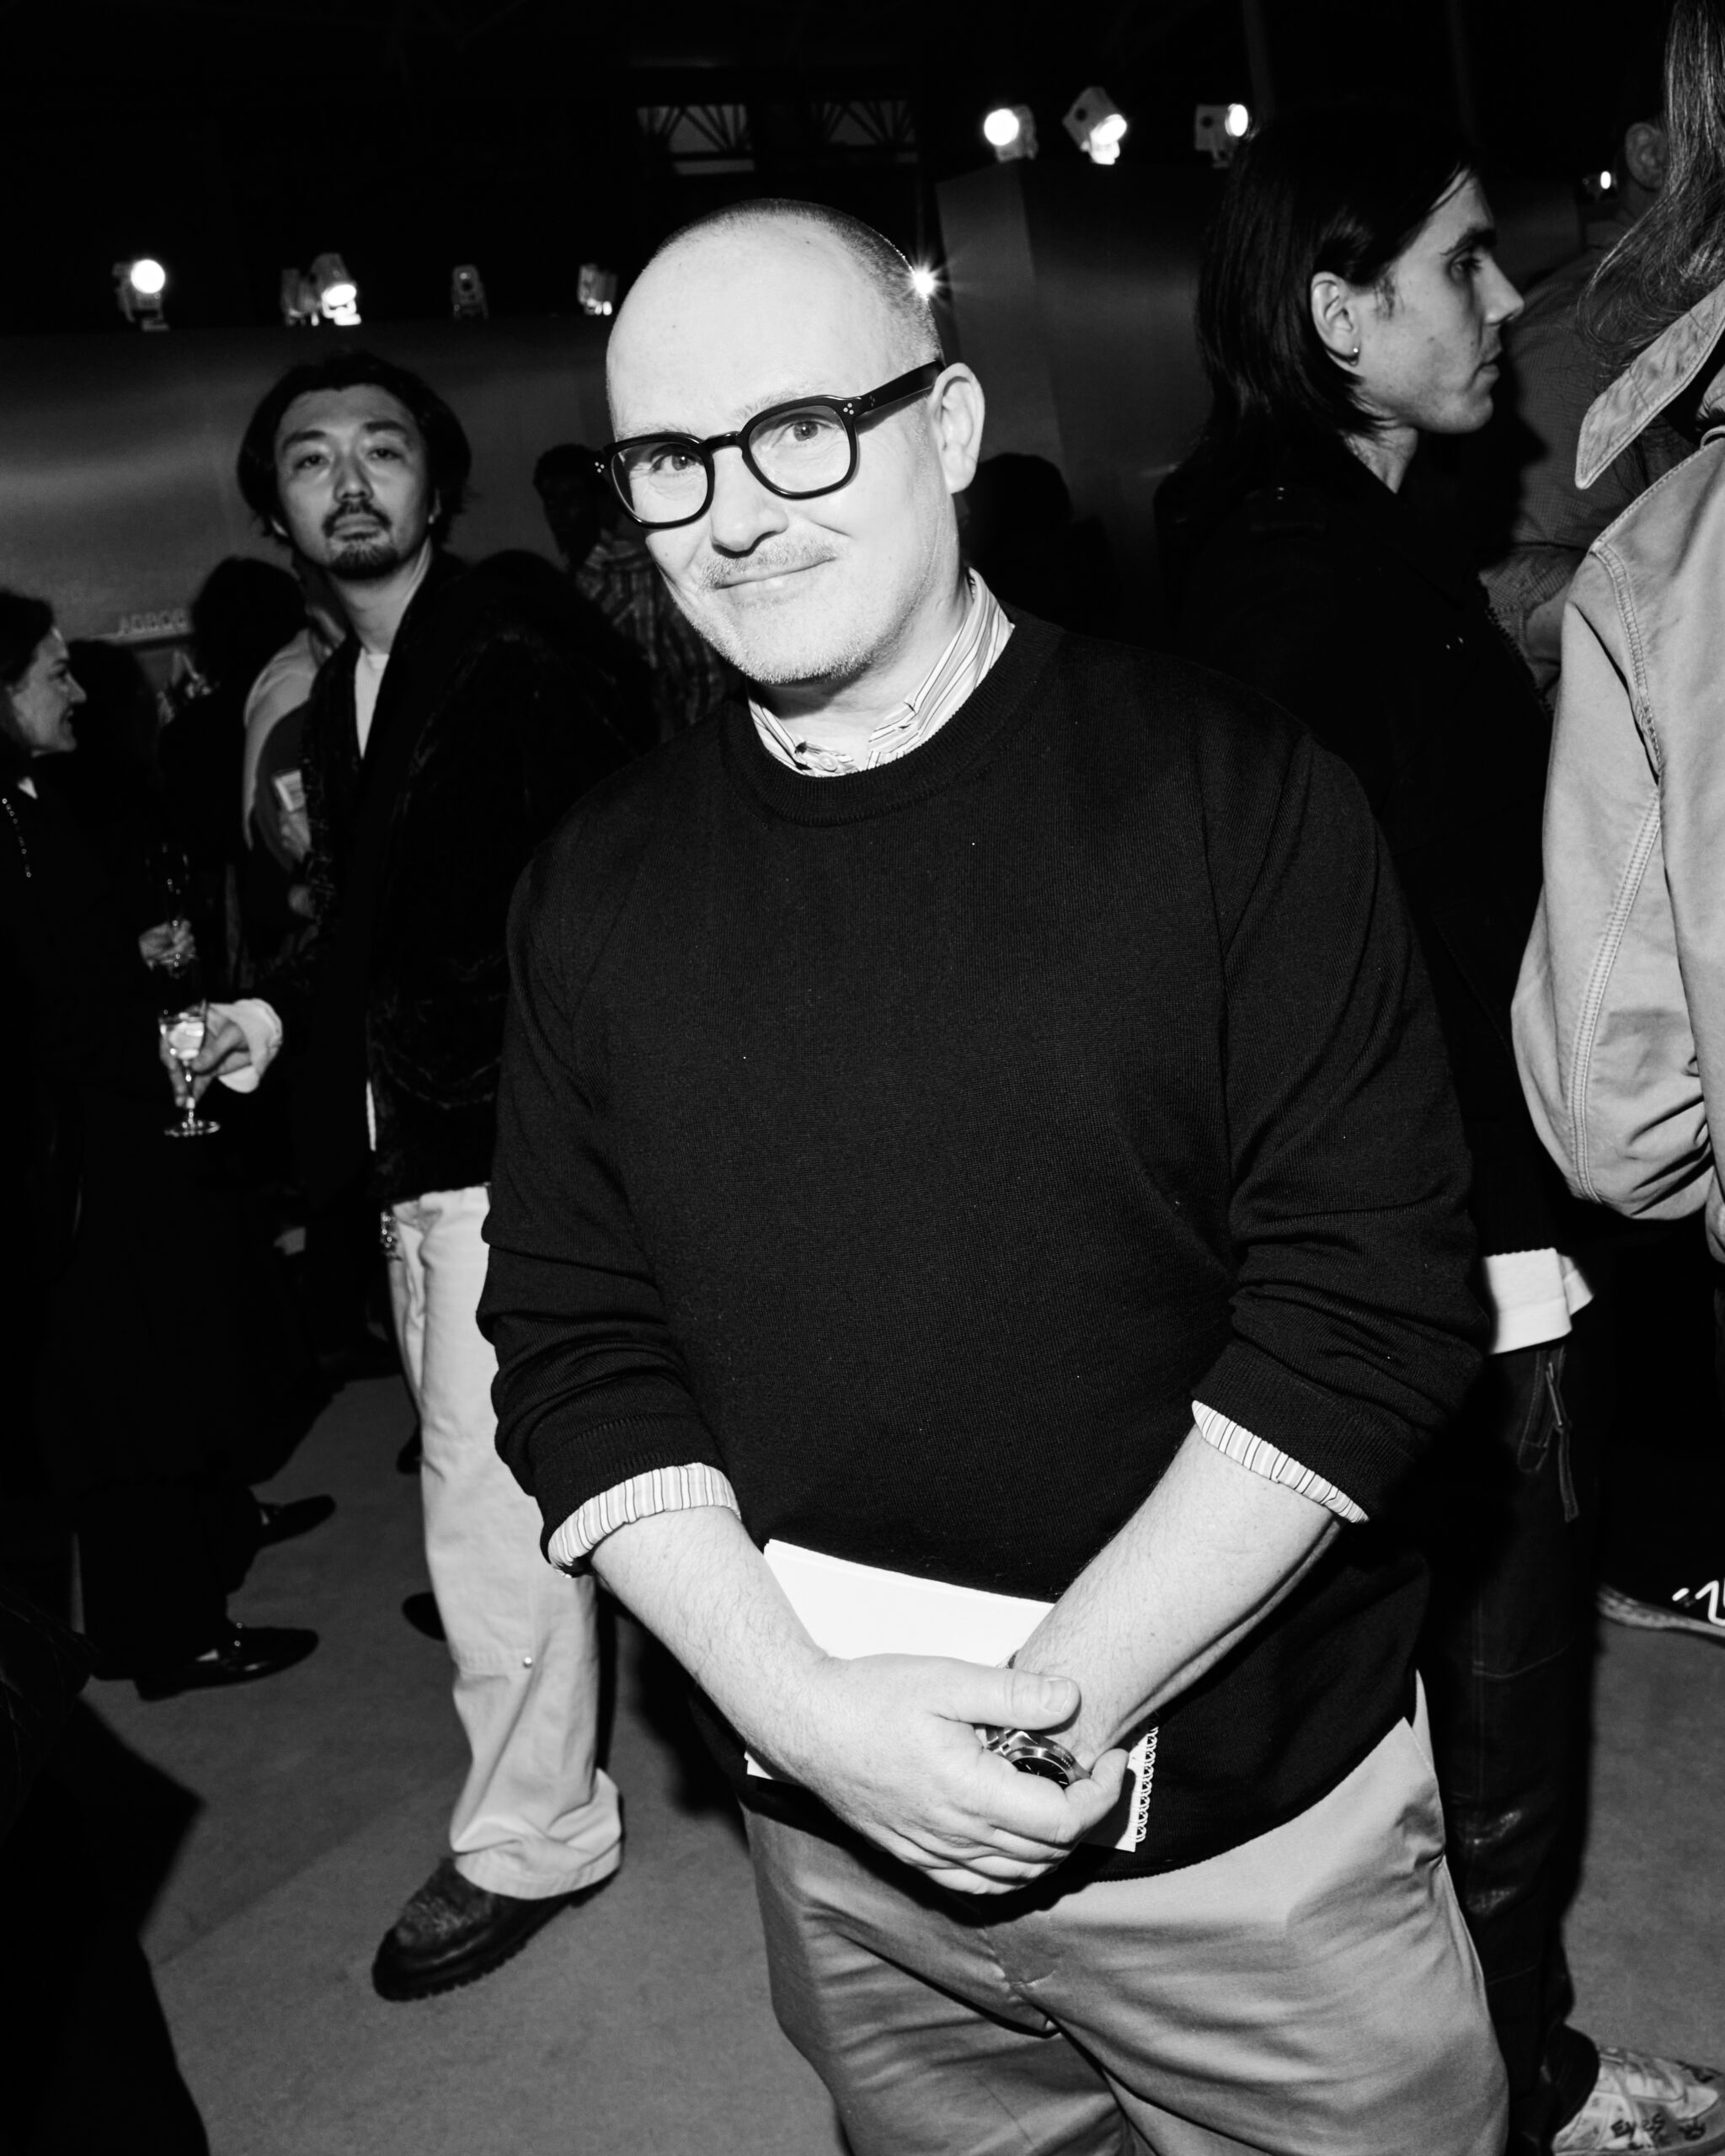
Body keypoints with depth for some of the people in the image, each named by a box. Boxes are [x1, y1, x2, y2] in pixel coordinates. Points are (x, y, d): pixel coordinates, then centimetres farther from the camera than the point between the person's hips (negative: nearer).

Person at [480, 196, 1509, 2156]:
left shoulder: (1232, 792, -11)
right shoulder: (597, 889, -1)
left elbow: (1368, 1297, -13)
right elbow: (575, 1347, -1)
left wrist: (1062, 1687, -17)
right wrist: (805, 1703, -13)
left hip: (1256, 1812, -2)